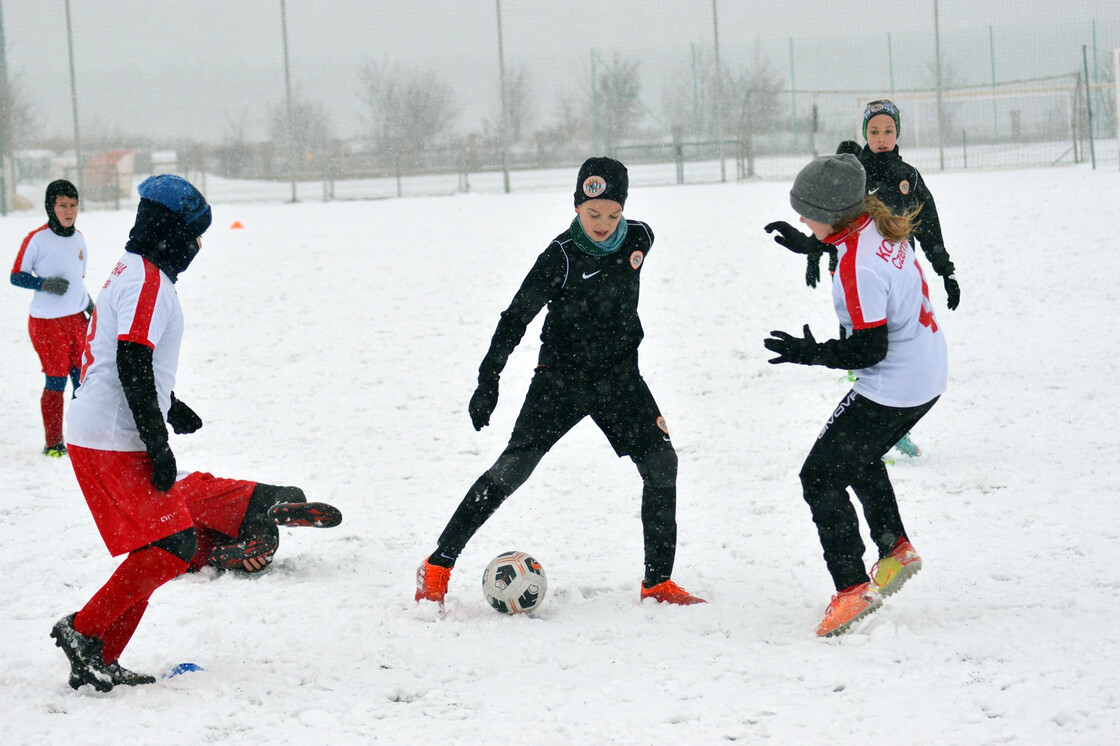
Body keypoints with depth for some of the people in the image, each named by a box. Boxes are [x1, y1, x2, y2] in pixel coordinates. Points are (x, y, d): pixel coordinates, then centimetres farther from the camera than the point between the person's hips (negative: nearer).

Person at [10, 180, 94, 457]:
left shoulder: (78, 238, 9)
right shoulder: (37, 239, -11)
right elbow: (17, 276, -8)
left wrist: (89, 304, 14)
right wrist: (45, 284, -21)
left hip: (76, 318, 6)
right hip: (47, 322, -6)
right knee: (56, 380, -4)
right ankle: (53, 443, 8)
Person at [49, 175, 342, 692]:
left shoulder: (132, 274, 18)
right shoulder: (149, 280, -14)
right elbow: (131, 363, -23)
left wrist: (169, 407, 37)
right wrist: (157, 444, -22)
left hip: (95, 436, 10)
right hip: (114, 442, -10)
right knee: (171, 547, -11)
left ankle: (97, 665, 13)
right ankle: (84, 632, -8)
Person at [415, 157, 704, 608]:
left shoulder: (639, 239, -2)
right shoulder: (561, 257, -17)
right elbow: (516, 318, -14)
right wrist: (489, 378, -19)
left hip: (619, 379, 4)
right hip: (561, 379, -4)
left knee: (661, 463, -7)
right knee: (514, 467, -11)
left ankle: (659, 581, 4)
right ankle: (439, 566, -4)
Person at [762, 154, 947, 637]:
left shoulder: (857, 266, -29)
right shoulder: (882, 226, 0)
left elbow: (870, 349, -26)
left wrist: (812, 354, -14)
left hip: (891, 389, -10)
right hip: (928, 375, 10)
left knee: (821, 477, -3)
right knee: (858, 457, 30)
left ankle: (852, 590, -5)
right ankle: (894, 549, 36)